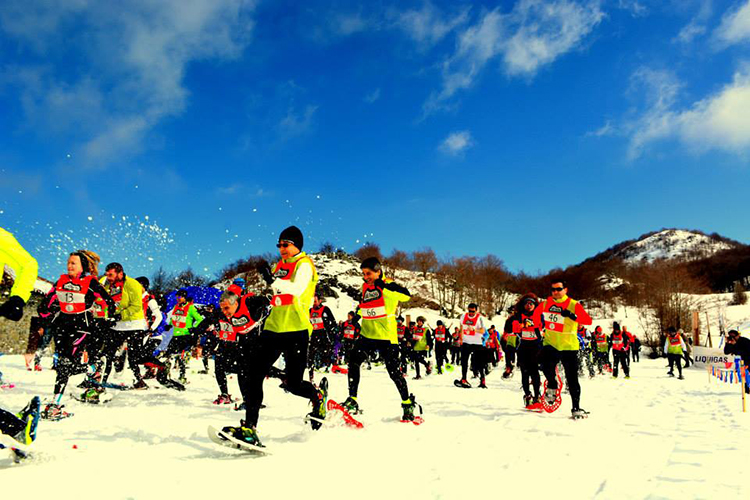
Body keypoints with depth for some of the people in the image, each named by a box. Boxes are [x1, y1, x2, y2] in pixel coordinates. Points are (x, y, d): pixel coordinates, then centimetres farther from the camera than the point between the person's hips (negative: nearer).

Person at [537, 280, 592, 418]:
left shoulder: (574, 305, -8)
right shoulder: (545, 304, 3)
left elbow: (588, 320, -19)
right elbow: (535, 314, 22)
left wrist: (573, 316, -33)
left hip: (569, 346, -2)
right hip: (550, 344, 2)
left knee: (572, 379, 1)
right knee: (547, 368, -23)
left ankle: (576, 408, 17)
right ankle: (552, 387, 10)